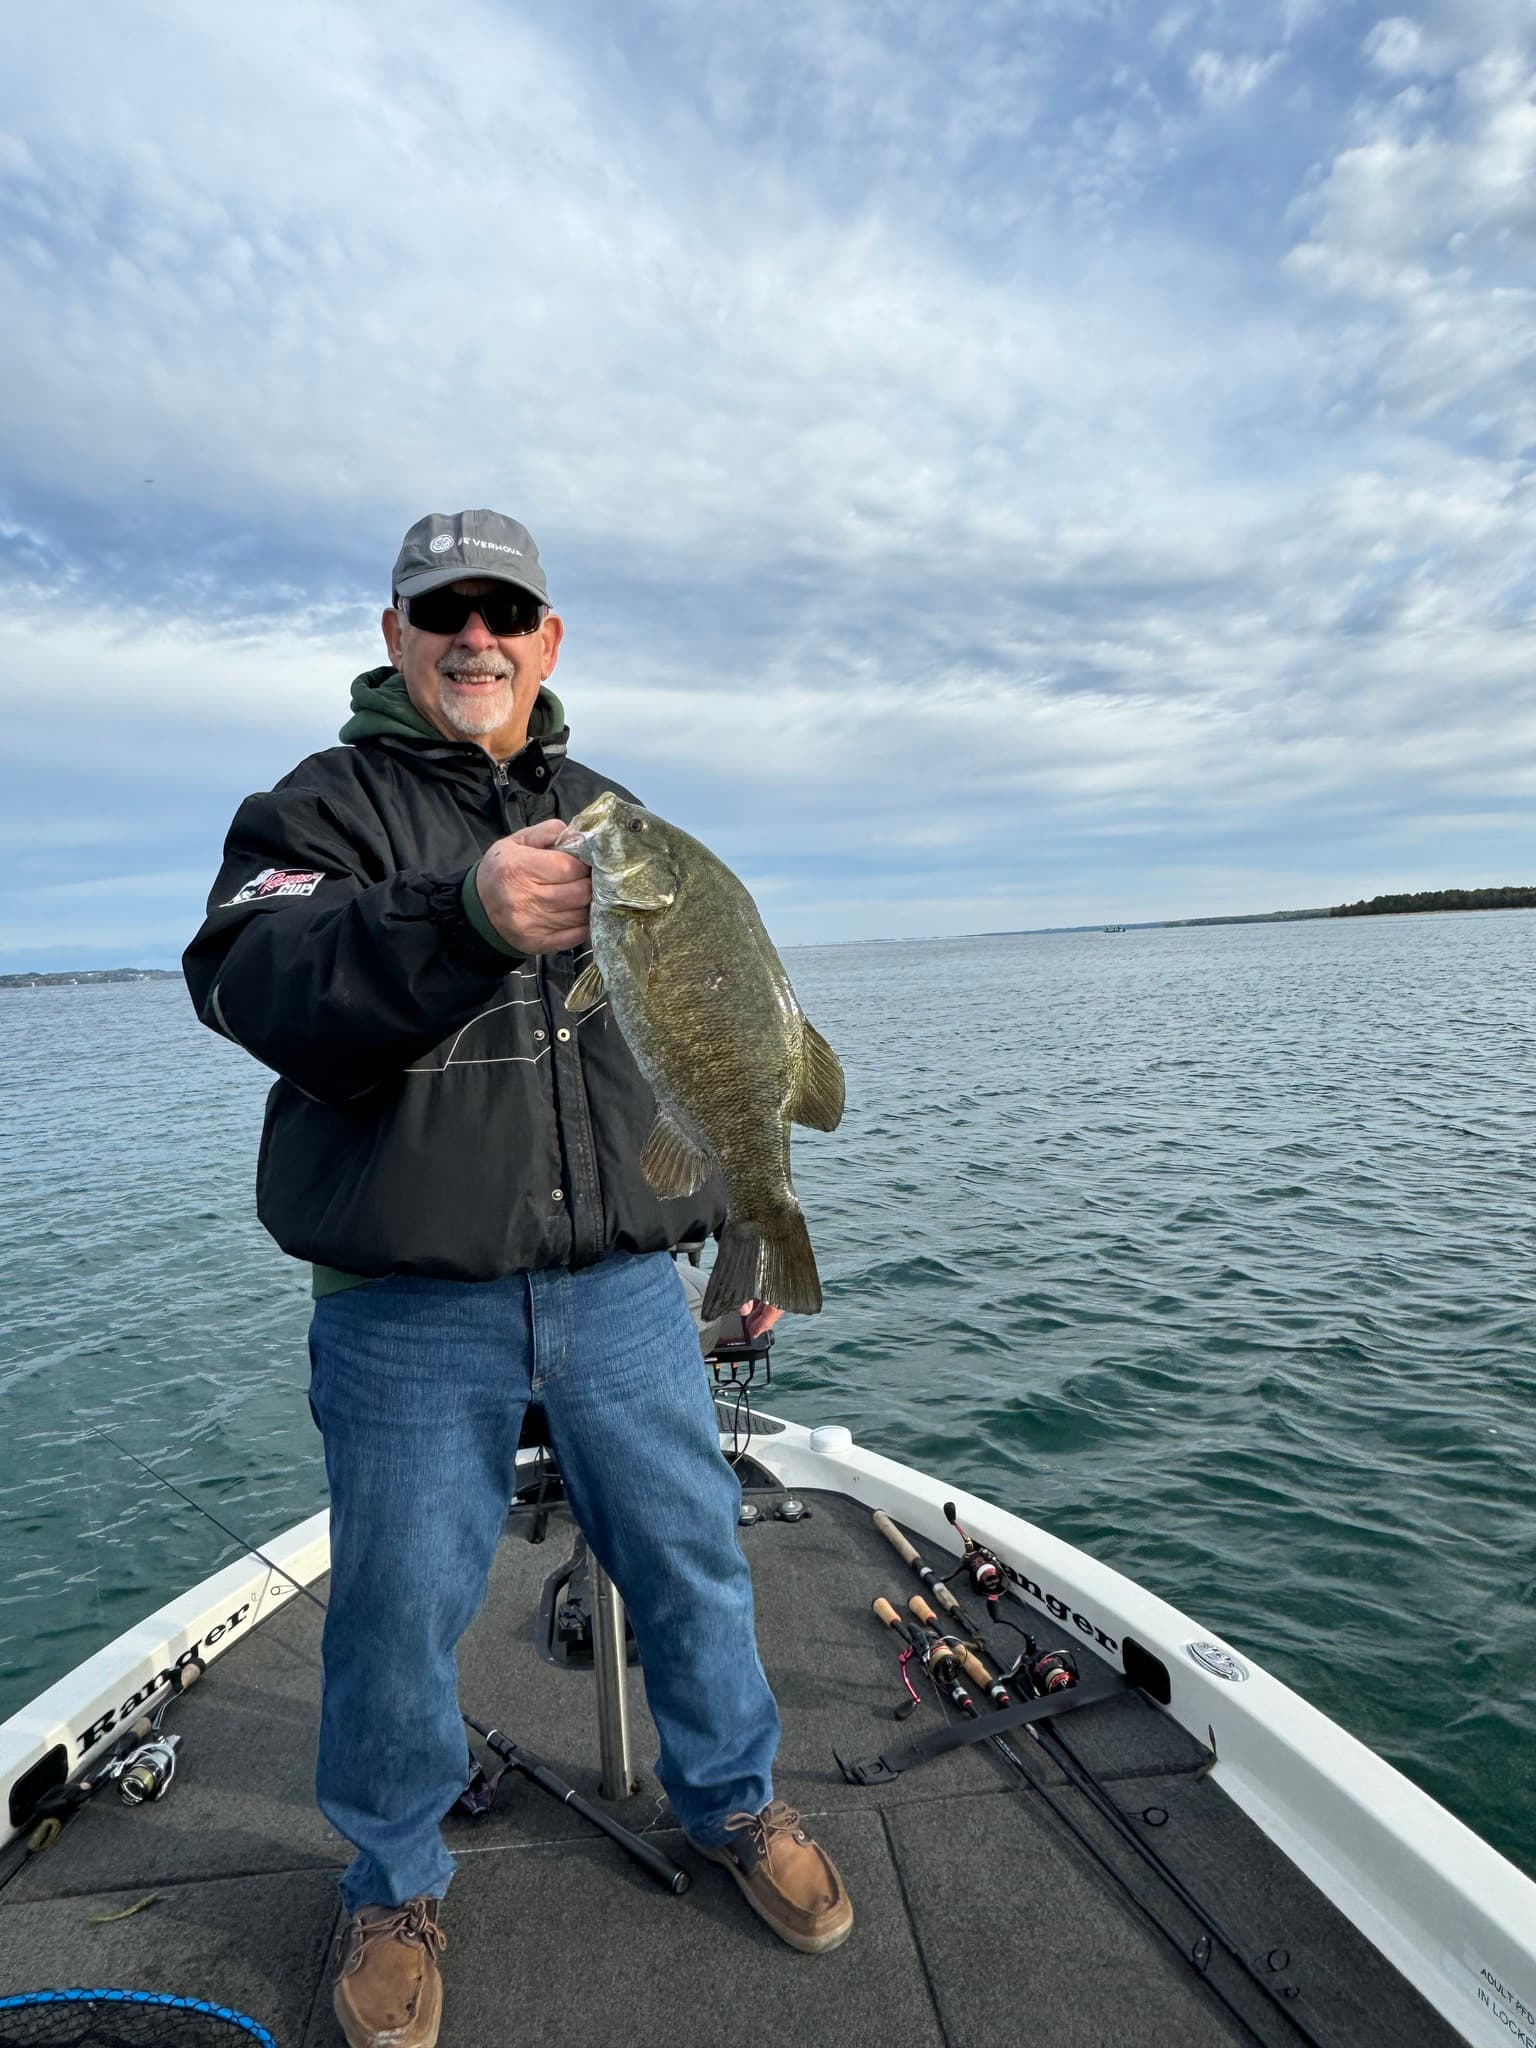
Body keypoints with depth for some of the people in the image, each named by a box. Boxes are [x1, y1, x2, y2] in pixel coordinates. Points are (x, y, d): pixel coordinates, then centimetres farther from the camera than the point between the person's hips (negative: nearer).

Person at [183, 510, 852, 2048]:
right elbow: (248, 982, -17)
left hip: (622, 1284, 4)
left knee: (691, 1553, 13)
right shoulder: (323, 805, 3)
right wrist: (459, 916, -33)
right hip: (406, 1305, -3)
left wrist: (749, 1219, 18)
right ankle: (395, 1884, 39)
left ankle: (732, 1801, 41)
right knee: (399, 1608, 9)